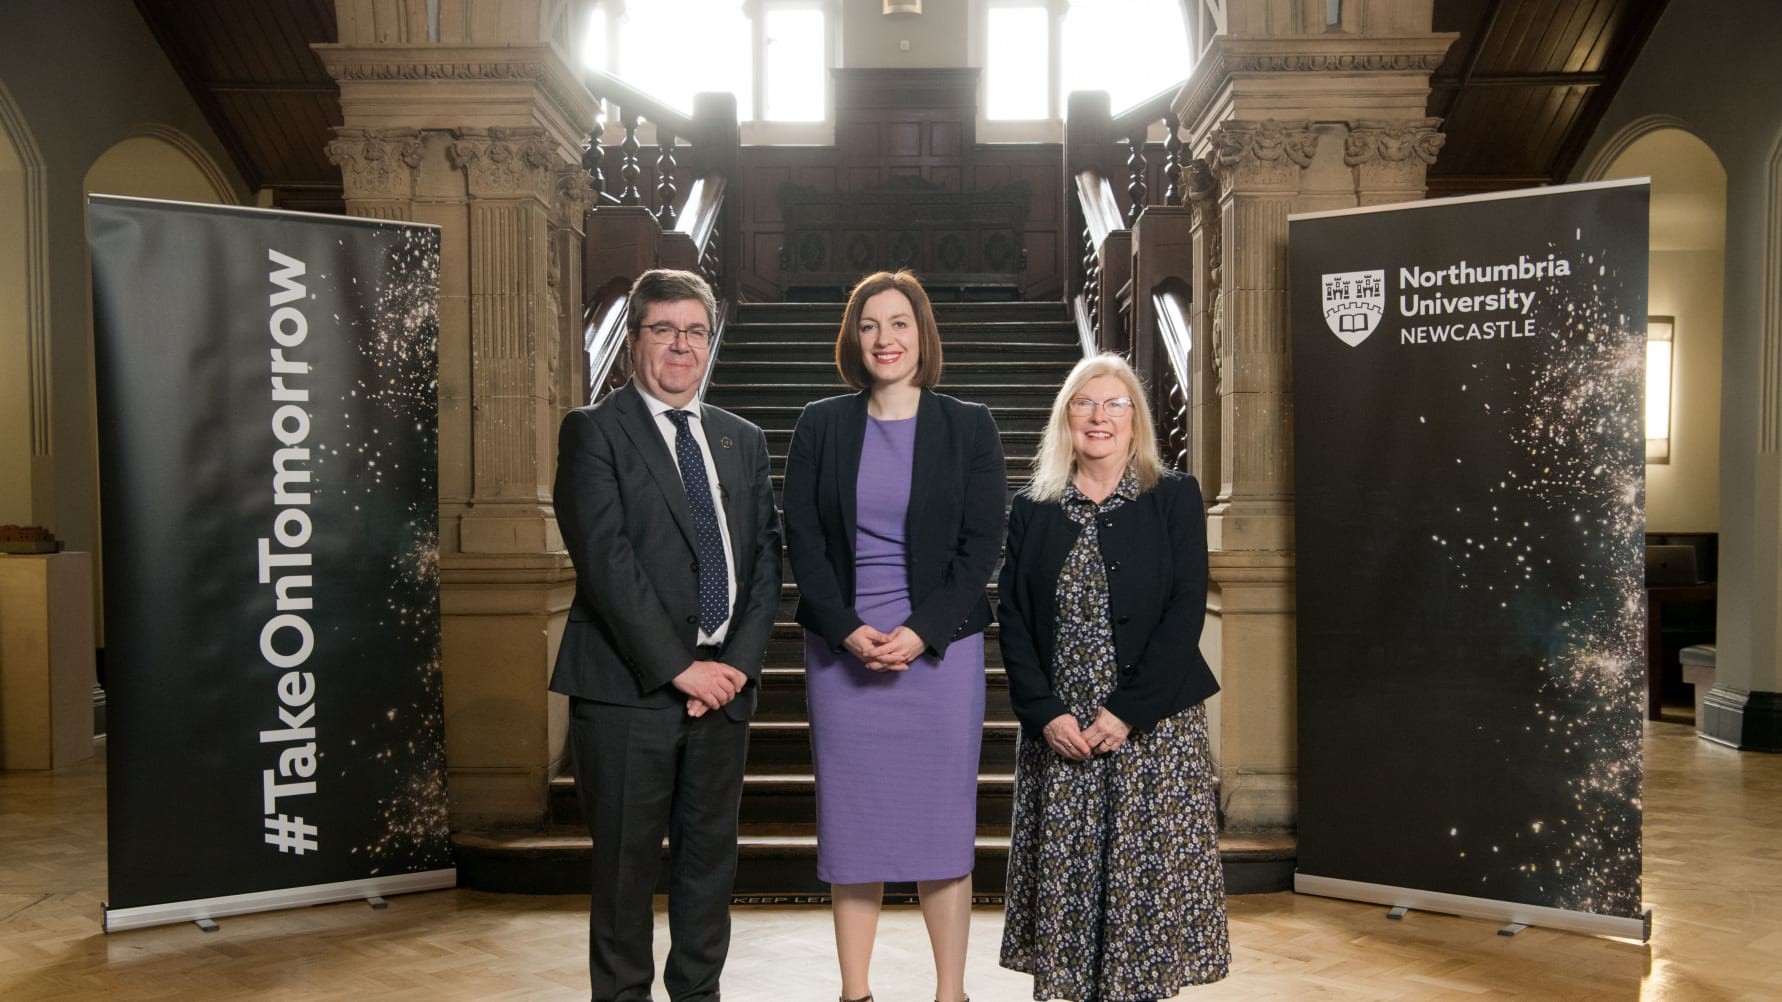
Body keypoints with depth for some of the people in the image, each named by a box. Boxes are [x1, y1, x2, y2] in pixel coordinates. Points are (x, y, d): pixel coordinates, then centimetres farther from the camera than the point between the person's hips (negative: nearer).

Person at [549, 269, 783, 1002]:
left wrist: (738, 662, -4)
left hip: (722, 684, 5)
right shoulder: (593, 431, -2)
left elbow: (764, 558, 9)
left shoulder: (742, 440, 14)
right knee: (627, 859, 5)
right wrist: (678, 666, -14)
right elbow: (605, 557, -12)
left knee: (710, 853, 12)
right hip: (629, 686, -4)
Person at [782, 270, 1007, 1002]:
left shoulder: (969, 427, 3)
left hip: (940, 648, -1)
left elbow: (982, 546, -1)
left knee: (942, 816, 3)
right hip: (842, 648, 1)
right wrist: (848, 631, -10)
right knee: (851, 816, 5)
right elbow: (802, 541, 2)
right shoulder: (820, 426, 6)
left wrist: (921, 632, -12)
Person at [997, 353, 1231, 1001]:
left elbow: (1185, 613, -7)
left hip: (1154, 727, -2)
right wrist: (1045, 713, -9)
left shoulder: (1175, 498, 1)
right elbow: (1012, 618, 3)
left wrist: (1127, 712, -14)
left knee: (1147, 875, 0)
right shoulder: (1032, 510, 8)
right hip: (1056, 730, 2)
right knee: (1065, 877, 4)